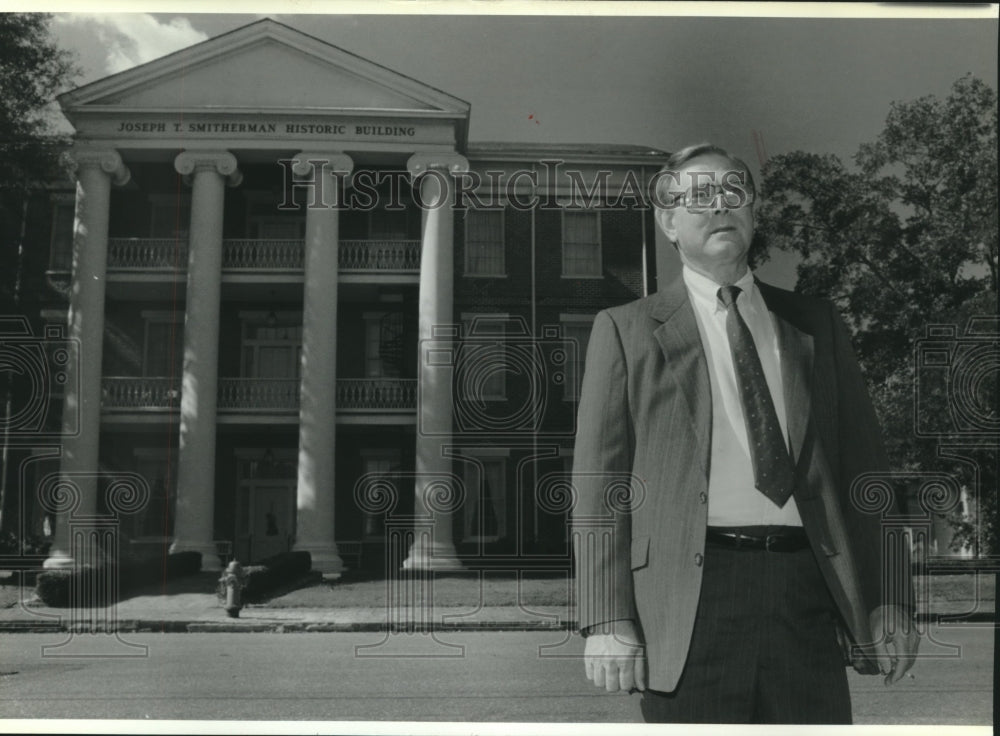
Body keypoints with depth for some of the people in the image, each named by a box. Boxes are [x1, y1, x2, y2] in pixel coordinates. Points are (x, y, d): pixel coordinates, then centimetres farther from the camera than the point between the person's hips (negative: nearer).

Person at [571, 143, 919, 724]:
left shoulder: (815, 323, 16)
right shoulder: (626, 330, 7)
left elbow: (866, 467, 14)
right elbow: (600, 482, 1)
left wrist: (890, 599, 6)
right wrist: (607, 620, -7)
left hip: (807, 591, 3)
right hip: (691, 596, -2)